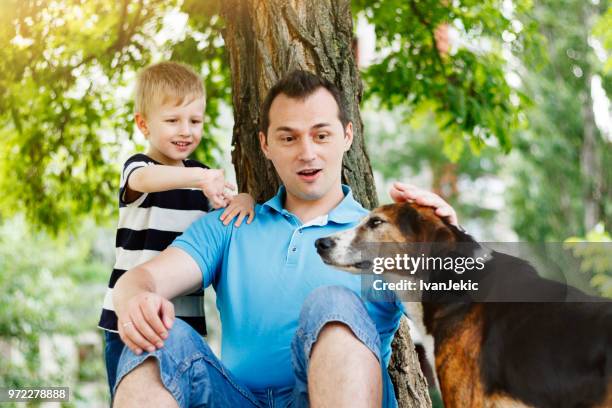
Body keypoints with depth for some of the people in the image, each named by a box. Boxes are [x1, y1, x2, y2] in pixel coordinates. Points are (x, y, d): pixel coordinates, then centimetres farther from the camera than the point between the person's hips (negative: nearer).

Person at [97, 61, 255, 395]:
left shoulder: (202, 174, 13)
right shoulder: (136, 167, -6)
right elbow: (146, 179, -29)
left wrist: (244, 201, -13)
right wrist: (197, 177, -49)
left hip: (186, 320, 5)